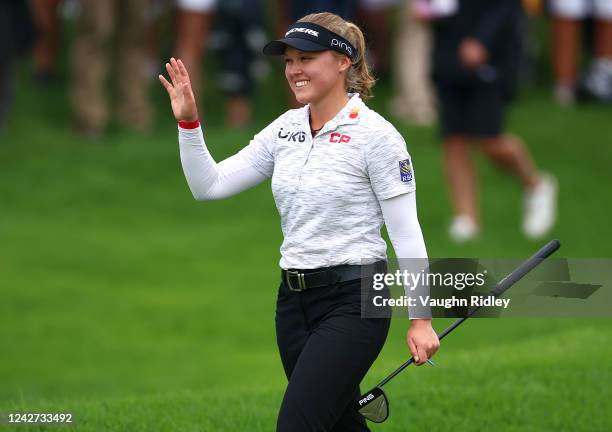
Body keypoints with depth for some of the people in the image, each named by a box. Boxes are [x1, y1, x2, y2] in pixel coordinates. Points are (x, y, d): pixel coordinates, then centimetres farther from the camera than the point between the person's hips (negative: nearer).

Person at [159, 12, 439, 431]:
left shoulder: (375, 134, -11)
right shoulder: (285, 129, 9)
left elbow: (406, 232, -10)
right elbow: (209, 185, 9)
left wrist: (420, 319, -11)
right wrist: (188, 122, -4)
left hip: (352, 302, -7)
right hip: (294, 300, 7)